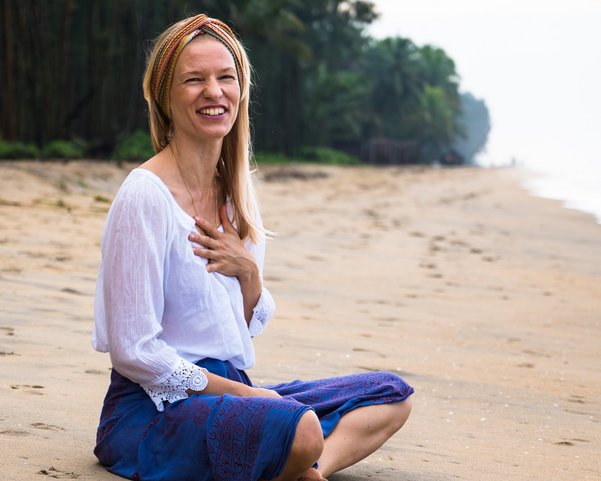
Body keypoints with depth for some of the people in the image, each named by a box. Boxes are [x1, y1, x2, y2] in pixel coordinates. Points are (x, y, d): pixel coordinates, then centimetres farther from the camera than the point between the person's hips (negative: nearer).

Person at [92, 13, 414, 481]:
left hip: (229, 389, 9)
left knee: (392, 394, 6)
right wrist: (244, 393, -12)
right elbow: (133, 351, -16)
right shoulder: (145, 196, -14)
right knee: (299, 428, -37)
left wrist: (249, 272, -7)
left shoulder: (236, 189, 10)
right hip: (157, 407, -9)